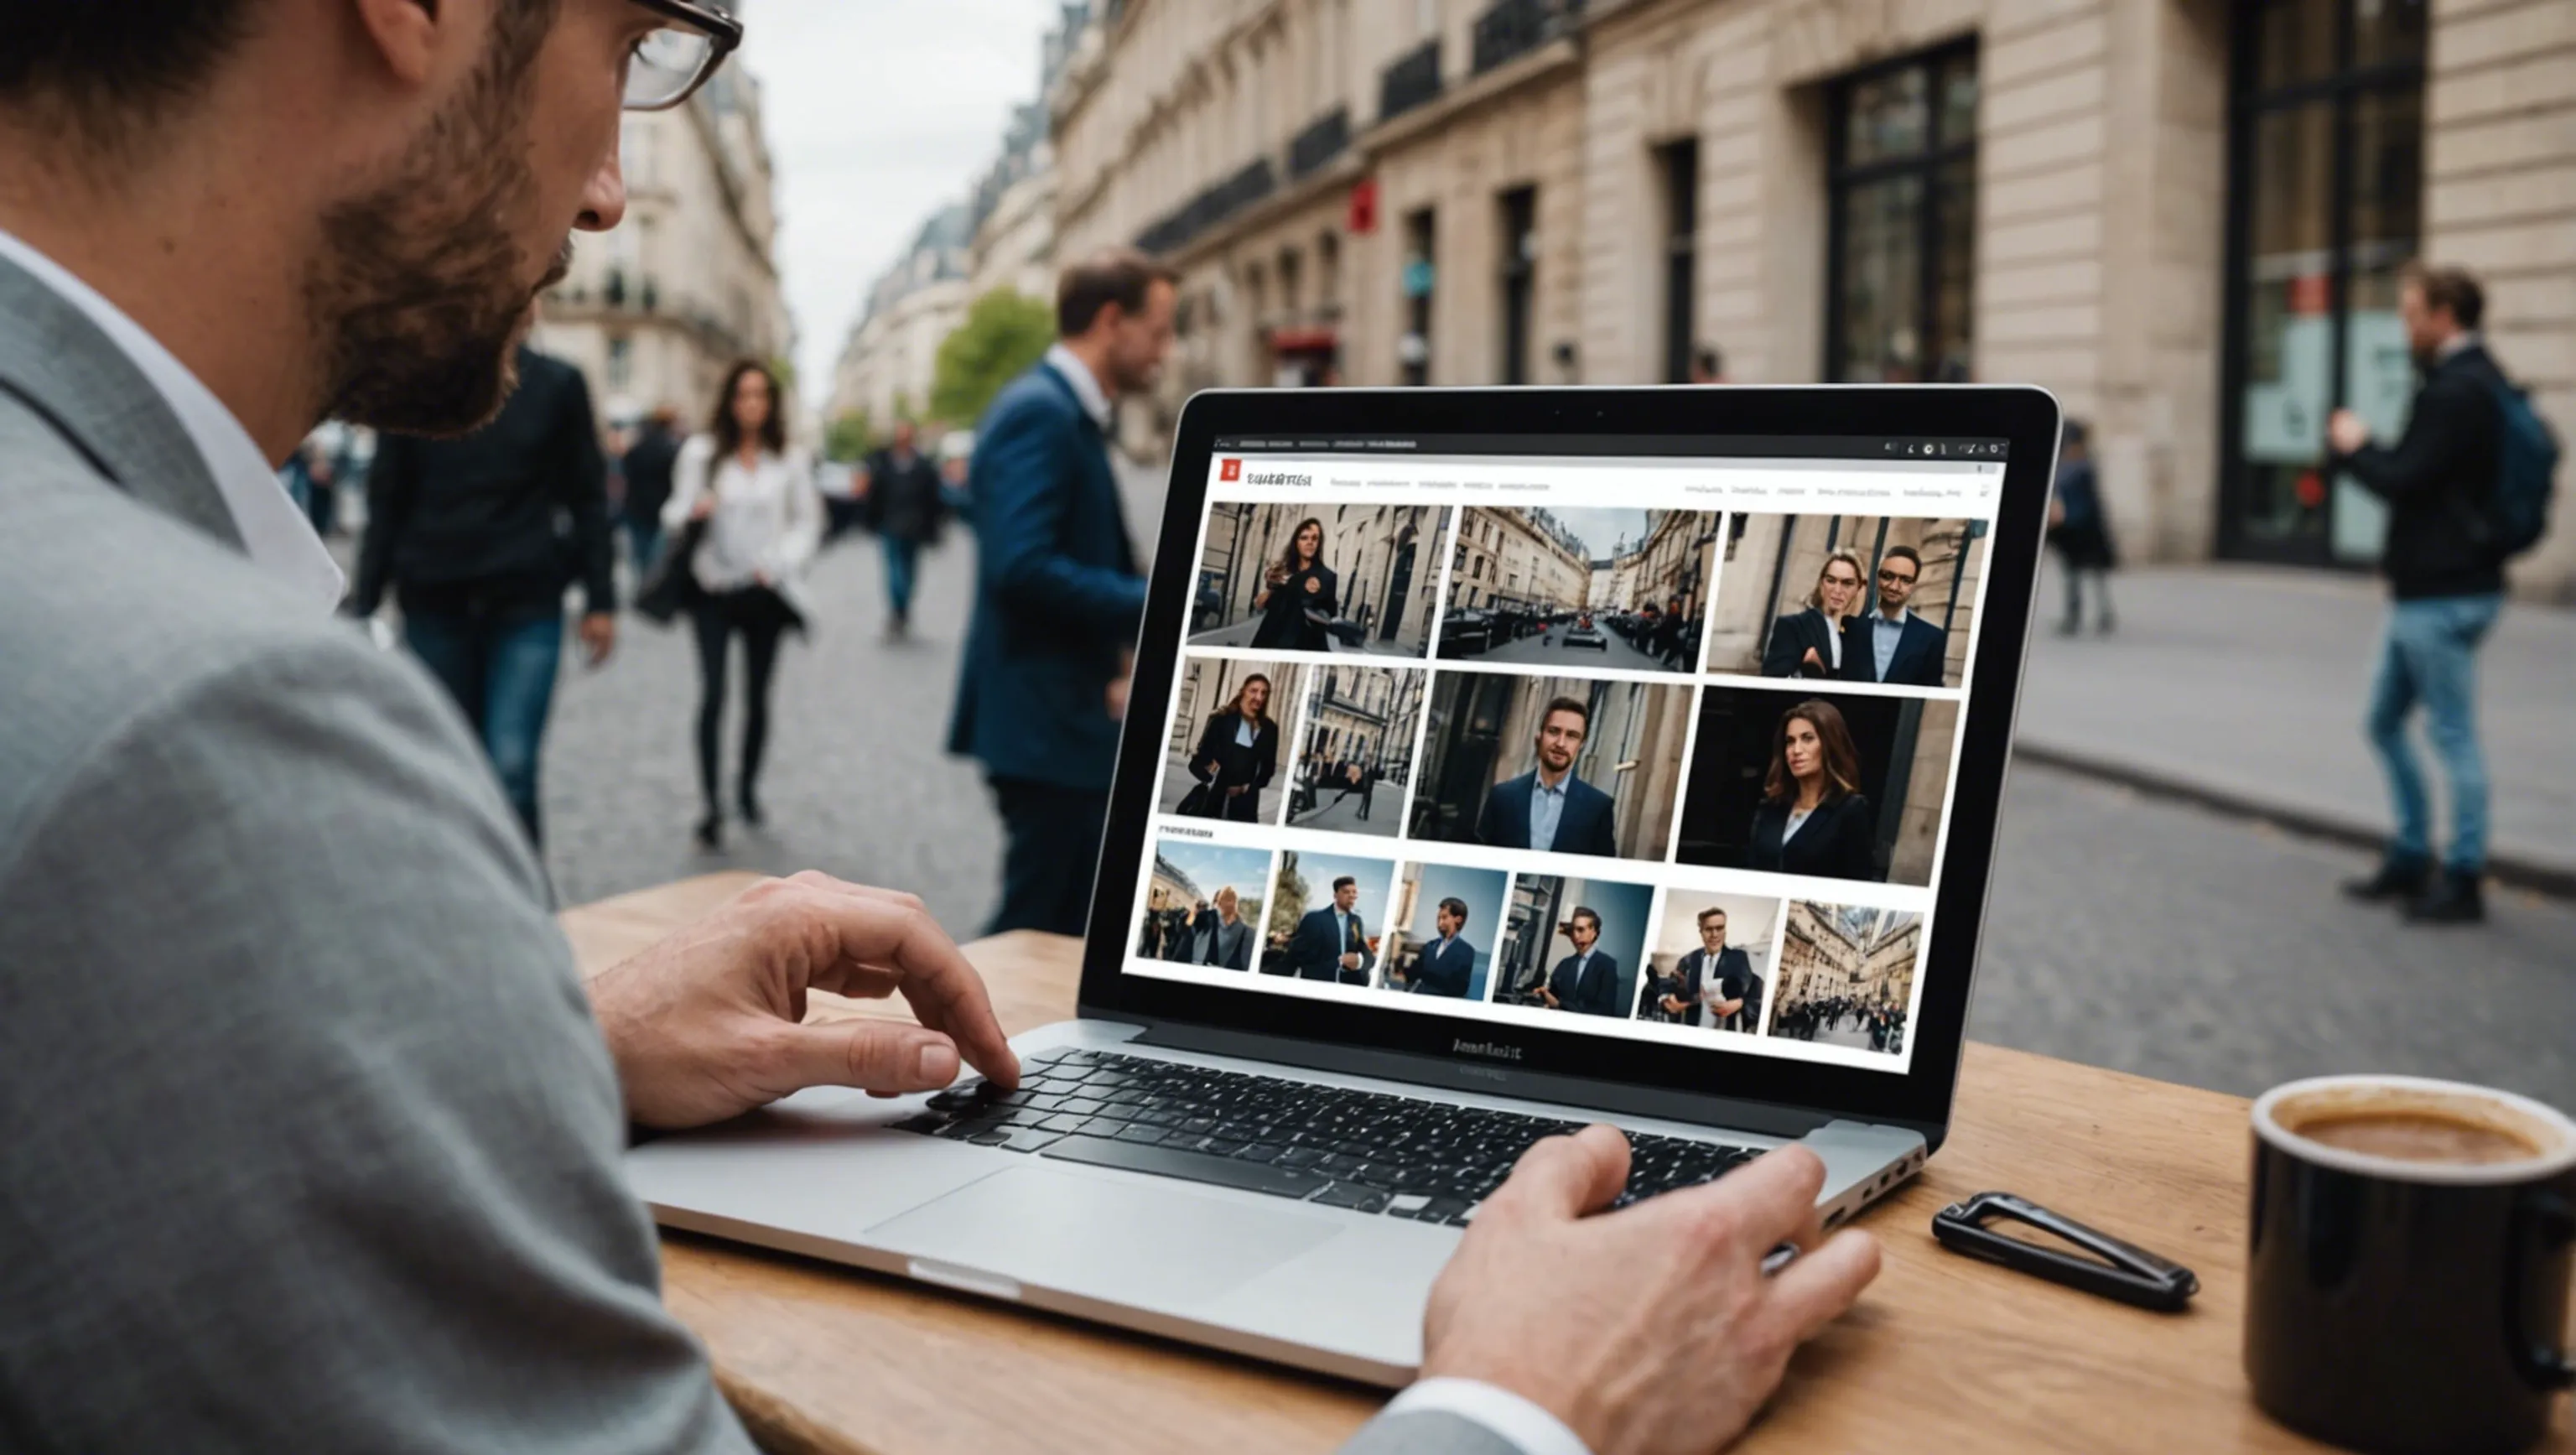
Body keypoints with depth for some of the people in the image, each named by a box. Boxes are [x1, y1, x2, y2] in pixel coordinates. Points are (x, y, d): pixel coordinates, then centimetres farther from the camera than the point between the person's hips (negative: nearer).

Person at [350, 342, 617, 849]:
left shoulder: (557, 385, 3)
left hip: (528, 602, -1)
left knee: (511, 771, -13)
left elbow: (587, 497, 6)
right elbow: (387, 500, 6)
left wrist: (600, 601, 2)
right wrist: (365, 600, 3)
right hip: (434, 600, 2)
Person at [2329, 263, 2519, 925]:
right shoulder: (2477, 381, 15)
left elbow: (2403, 479, -20)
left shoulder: (2455, 391, -18)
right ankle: (2410, 859, 26)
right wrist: (2364, 450, 3)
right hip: (2423, 592, 11)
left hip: (2443, 597, -11)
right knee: (2385, 723, 17)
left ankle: (2463, 881, 6)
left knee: (2454, 737, -2)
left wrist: (2354, 446, -3)